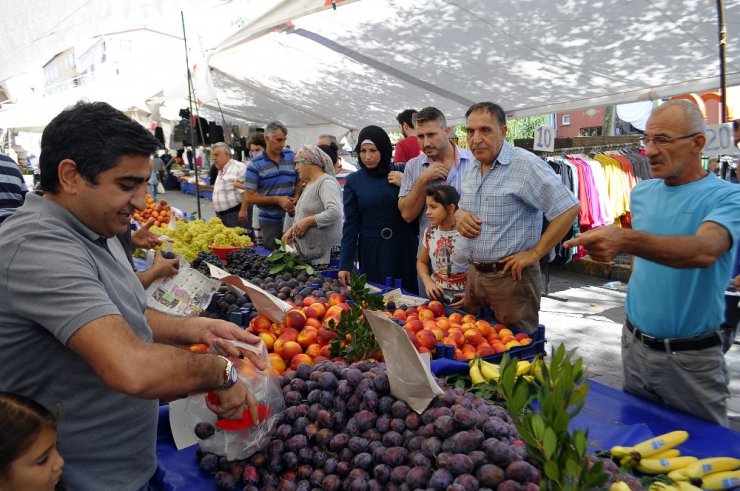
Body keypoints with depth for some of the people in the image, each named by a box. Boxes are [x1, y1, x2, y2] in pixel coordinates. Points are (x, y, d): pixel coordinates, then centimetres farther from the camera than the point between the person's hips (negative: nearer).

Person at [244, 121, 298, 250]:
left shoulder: (292, 157, 2)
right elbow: (250, 196, -9)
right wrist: (277, 199, -16)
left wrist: (296, 198, -7)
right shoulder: (255, 165, -7)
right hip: (270, 221, -2)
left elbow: (299, 181, 13)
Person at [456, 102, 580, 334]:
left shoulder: (526, 165, -16)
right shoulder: (471, 169, 9)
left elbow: (569, 209, -19)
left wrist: (534, 253, -18)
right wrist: (459, 215, -1)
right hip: (474, 273, 7)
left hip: (511, 277, -7)